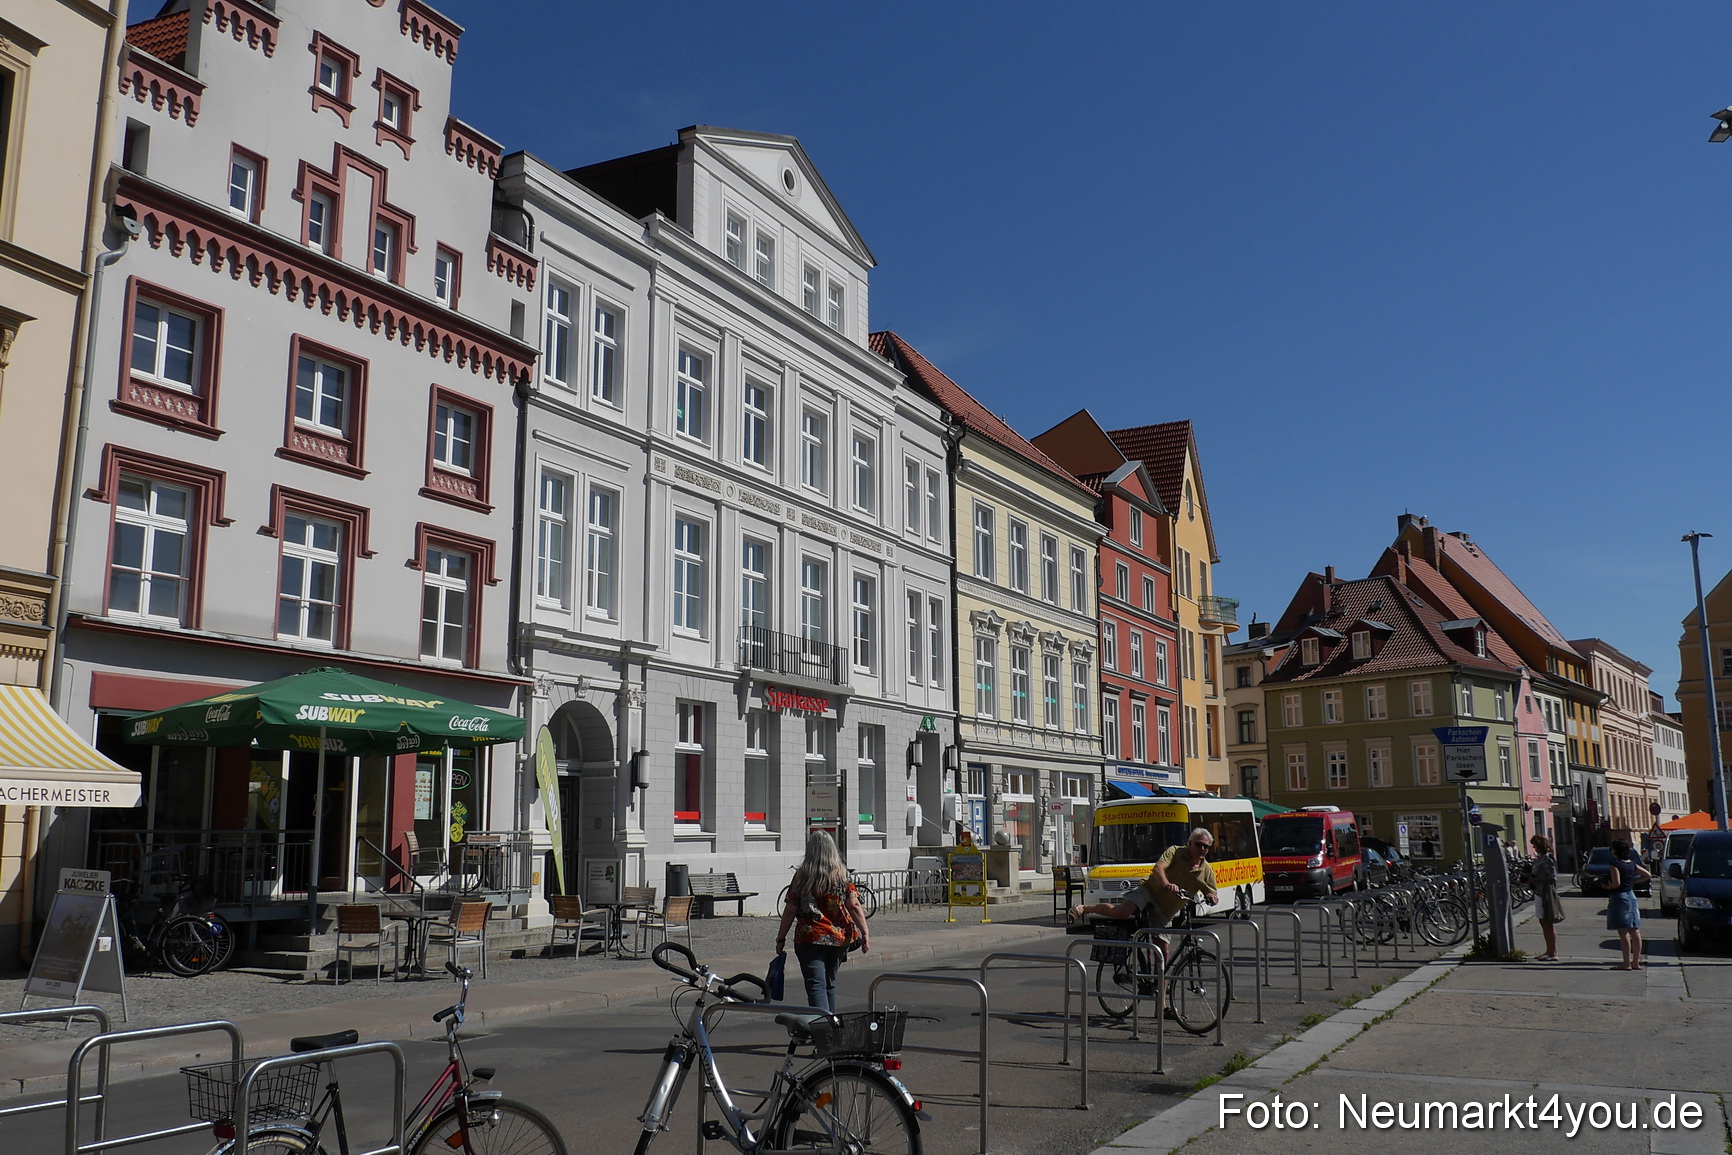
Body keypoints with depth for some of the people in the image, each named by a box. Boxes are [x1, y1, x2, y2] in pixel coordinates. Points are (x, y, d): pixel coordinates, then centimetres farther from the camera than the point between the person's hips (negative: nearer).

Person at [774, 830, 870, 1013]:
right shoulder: (841, 874, 0)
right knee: (829, 984, 21)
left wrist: (781, 939, 5)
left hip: (809, 939, -3)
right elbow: (854, 906, -6)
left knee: (816, 986, -6)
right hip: (838, 938, 3)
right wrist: (865, 933, -3)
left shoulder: (801, 875, -4)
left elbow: (790, 910, -3)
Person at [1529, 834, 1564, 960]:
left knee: (1548, 924, -5)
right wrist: (1531, 879, 6)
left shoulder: (1547, 859, -16)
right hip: (1539, 893, 10)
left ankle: (1553, 953, -1)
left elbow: (1552, 878, -20)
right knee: (1543, 922, 15)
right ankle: (1549, 951, 23)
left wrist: (1536, 880, -19)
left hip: (1546, 893, -10)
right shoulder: (1539, 858, 13)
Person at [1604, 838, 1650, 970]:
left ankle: (1627, 963, -8)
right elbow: (1648, 875, 18)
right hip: (1631, 896, 8)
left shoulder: (1615, 864, -13)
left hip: (1619, 897, -7)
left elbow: (1616, 883, -21)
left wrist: (1606, 886, -3)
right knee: (1635, 931, 8)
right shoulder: (1632, 864, 9)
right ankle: (1636, 962, 13)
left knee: (1623, 932, -7)